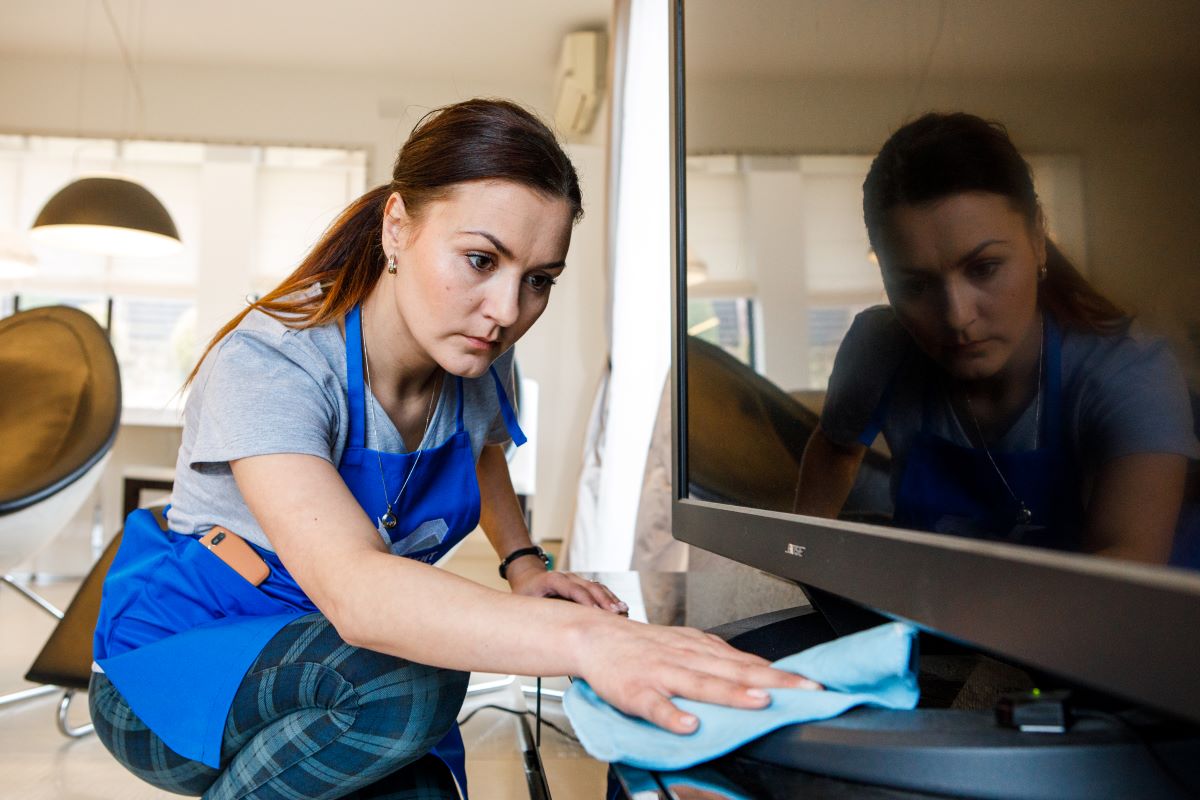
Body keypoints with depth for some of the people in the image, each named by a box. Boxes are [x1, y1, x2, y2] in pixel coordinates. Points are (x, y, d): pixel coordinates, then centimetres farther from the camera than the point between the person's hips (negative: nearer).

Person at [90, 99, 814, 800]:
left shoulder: (478, 363, -8)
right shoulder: (268, 365, -28)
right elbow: (351, 584, -44)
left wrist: (523, 563, -1)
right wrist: (588, 638, -59)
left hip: (343, 656, 5)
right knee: (412, 683, -32)